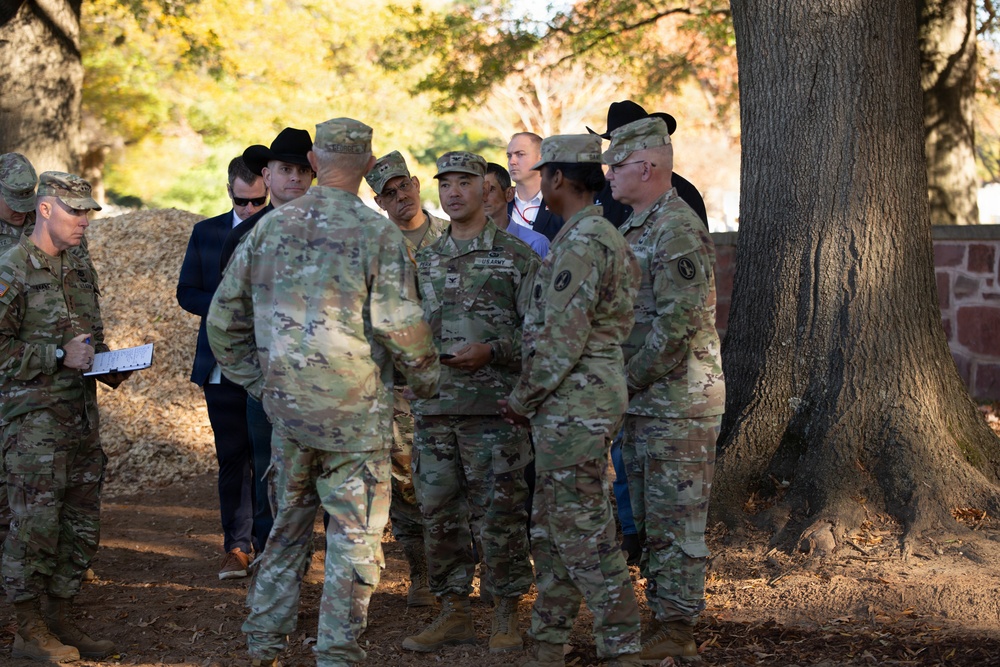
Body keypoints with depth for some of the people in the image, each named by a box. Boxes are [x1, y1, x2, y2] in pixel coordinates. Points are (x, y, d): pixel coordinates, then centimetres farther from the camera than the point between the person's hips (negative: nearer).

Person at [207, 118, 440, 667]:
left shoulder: (270, 227, 5)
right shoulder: (376, 232, -9)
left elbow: (224, 318, 10)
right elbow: (399, 325, -15)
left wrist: (258, 382, 20)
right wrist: (427, 379, 3)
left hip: (286, 404, 5)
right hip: (354, 410, -4)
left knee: (289, 521, 18)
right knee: (354, 533, 4)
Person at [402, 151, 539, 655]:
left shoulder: (515, 256, 0)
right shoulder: (424, 261, 15)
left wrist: (490, 352, -16)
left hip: (493, 406, -5)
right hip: (434, 408, 5)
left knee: (498, 515, -2)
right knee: (440, 514, 6)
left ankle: (506, 616, 9)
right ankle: (454, 614, 17)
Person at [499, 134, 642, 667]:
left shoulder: (582, 242, -16)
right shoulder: (603, 237, 17)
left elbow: (563, 337, -21)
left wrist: (523, 399, -9)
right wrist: (534, 401, 20)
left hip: (573, 409, -11)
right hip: (572, 408, 11)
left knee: (585, 534, -7)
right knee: (551, 533, 15)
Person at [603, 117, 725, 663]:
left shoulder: (677, 230, -16)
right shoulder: (636, 228, 16)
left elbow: (678, 322, -22)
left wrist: (629, 378, -16)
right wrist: (622, 381, 13)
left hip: (678, 401, -10)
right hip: (643, 400, 10)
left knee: (676, 519, -5)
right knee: (649, 519, 14)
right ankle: (660, 617, 22)